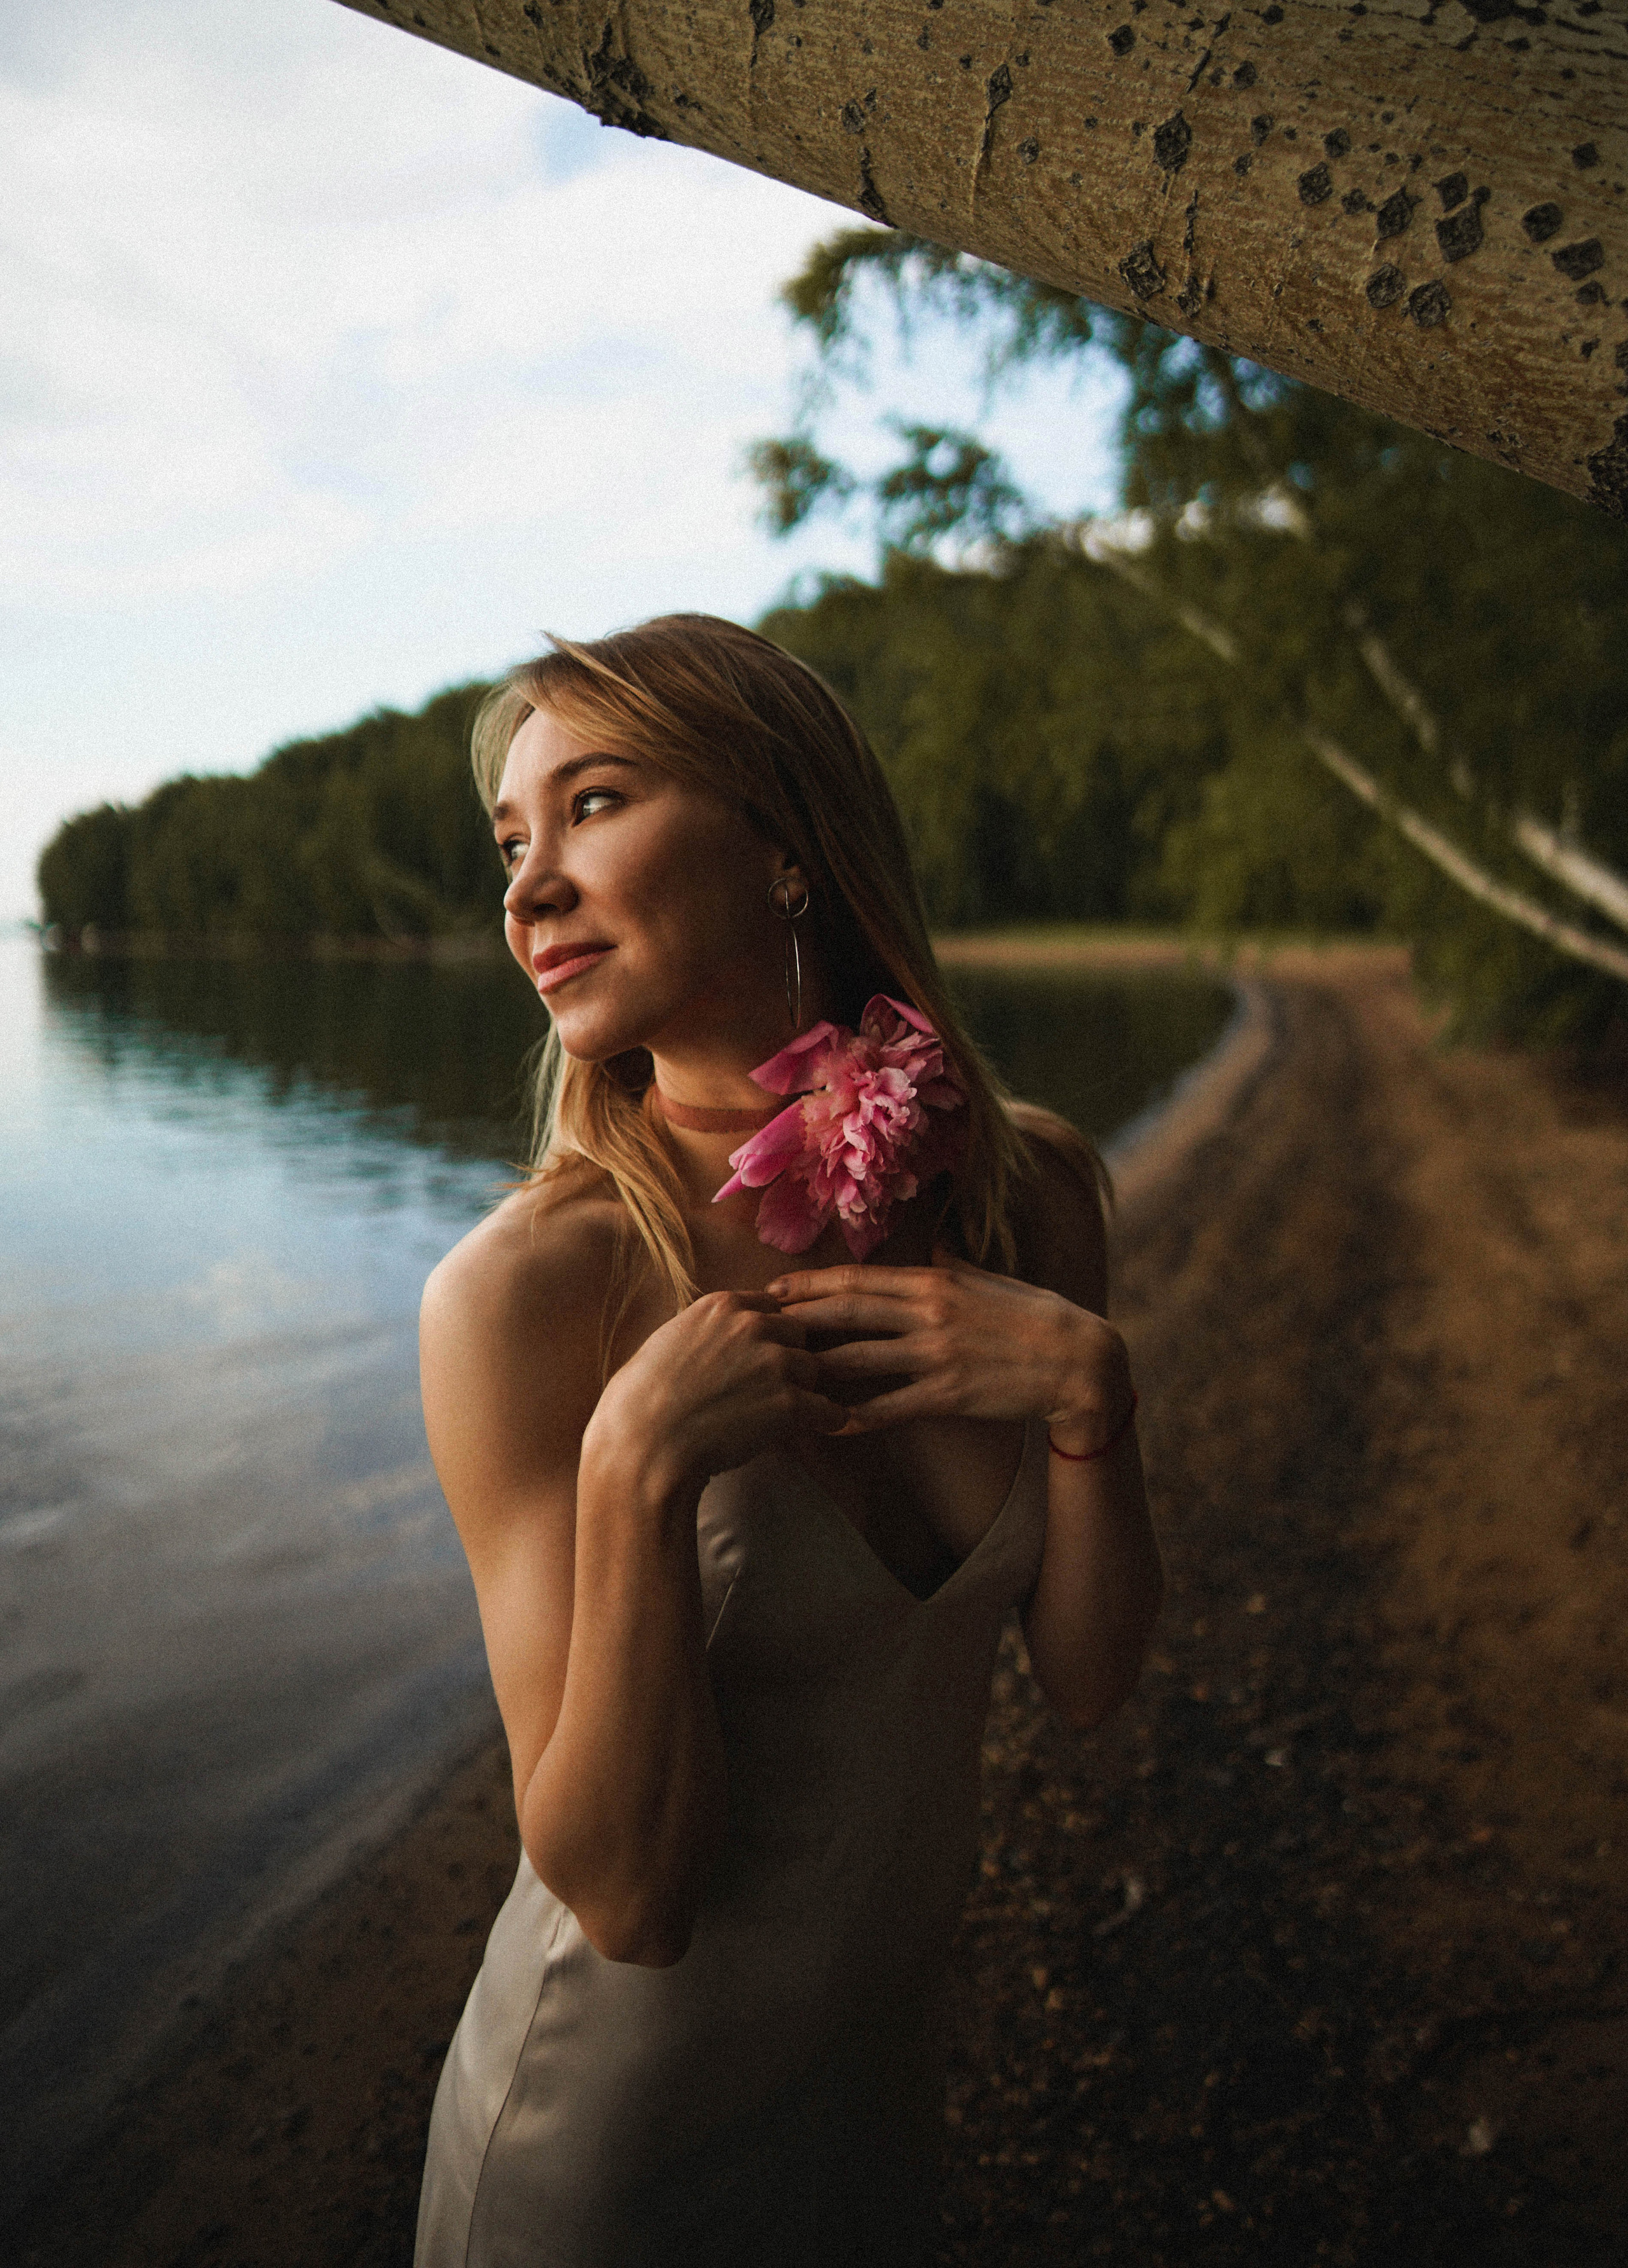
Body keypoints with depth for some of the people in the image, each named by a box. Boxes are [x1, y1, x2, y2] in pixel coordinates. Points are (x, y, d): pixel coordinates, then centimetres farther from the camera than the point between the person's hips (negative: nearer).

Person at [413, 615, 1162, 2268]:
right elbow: (622, 1889, -22)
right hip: (614, 2120, -4)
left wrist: (1085, 1388, -23)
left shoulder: (1027, 1184, -11)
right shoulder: (520, 1295, -26)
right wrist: (638, 1464, -35)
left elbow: (1087, 1679, -6)